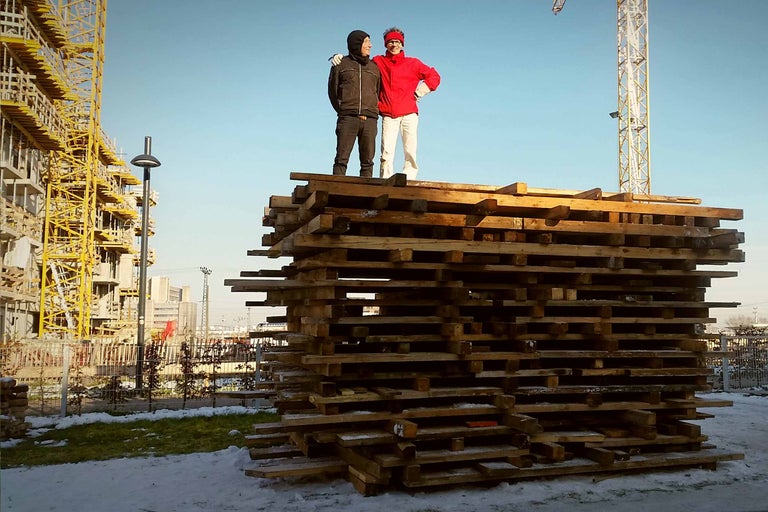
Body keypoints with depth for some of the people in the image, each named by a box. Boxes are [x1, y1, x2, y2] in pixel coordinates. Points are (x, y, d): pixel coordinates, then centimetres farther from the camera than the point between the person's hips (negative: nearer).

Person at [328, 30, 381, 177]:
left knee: (367, 161, -1)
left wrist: (372, 112, 5)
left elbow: (378, 92, 18)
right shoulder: (341, 64, 10)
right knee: (342, 158, -8)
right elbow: (332, 90, 9)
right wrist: (342, 111, 1)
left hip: (370, 120, 3)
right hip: (348, 119, -3)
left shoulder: (374, 67, 19)